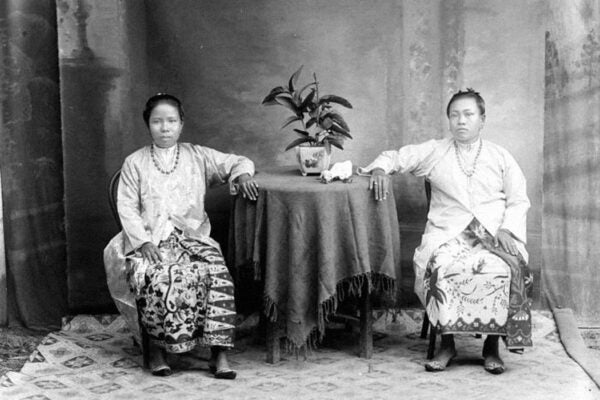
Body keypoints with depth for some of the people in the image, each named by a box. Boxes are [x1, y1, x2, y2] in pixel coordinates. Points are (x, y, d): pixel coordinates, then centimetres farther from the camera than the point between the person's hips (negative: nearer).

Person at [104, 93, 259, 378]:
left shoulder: (197, 157, 14)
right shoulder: (134, 163, 11)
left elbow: (237, 162, 13)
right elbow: (127, 208, 4)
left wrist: (242, 174, -12)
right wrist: (143, 242, -11)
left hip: (193, 236, 1)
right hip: (148, 240, -1)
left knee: (217, 275, -29)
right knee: (155, 278, -34)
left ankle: (218, 352, -24)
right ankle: (156, 345, -14)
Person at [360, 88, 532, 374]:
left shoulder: (501, 157, 16)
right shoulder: (434, 152, 16)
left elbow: (518, 201, 12)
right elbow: (395, 157, 17)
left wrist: (506, 230, -5)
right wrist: (380, 168, -6)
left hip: (493, 234, 0)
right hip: (447, 233, 0)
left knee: (502, 268, -32)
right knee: (442, 266, -33)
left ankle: (492, 345, -18)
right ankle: (446, 343, -20)